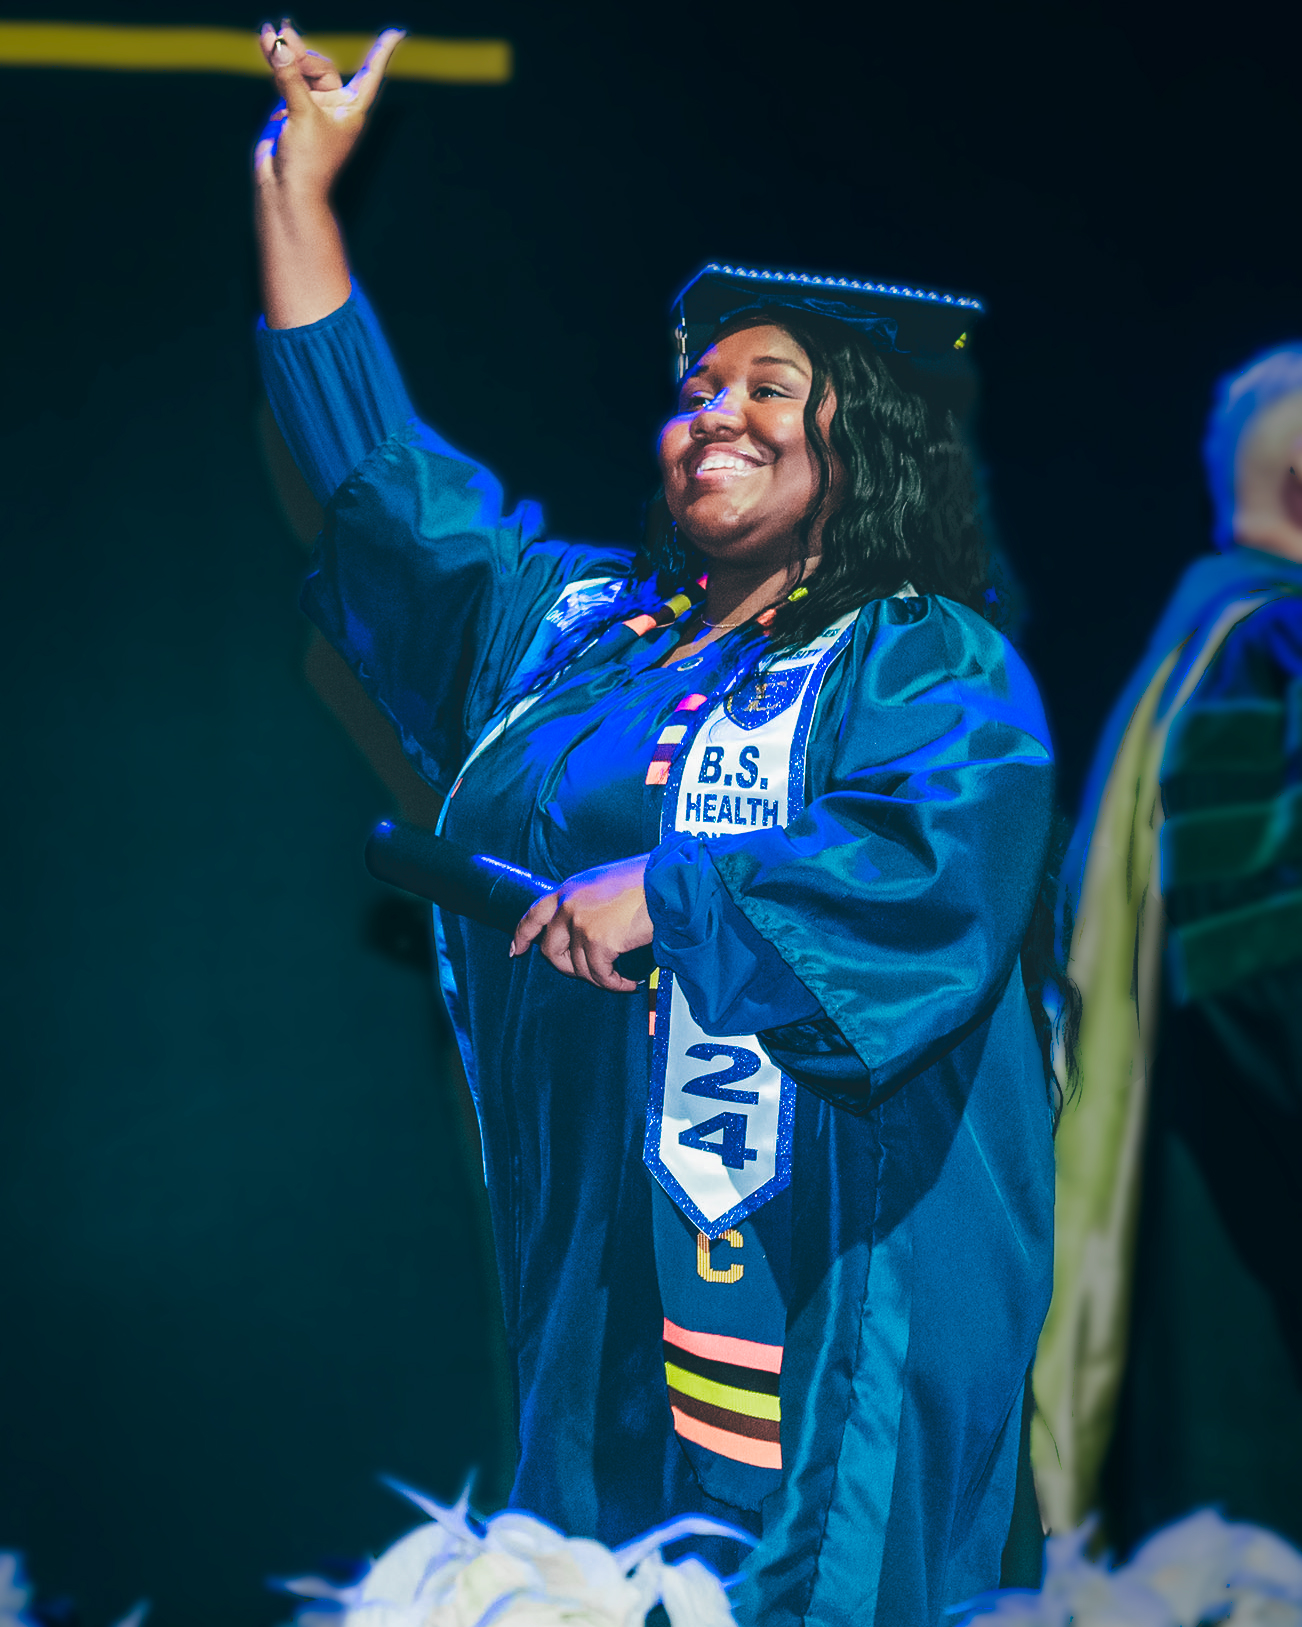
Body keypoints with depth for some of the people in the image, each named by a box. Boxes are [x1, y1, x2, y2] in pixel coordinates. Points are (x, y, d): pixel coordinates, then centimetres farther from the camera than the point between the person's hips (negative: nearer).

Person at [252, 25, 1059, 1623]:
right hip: (585, 1244, 6)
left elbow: (946, 876, -20)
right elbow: (380, 472, 20)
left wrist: (671, 896, -21)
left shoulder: (932, 668, -3)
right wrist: (298, 194, 21)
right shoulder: (573, 619, 14)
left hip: (813, 1261, -5)